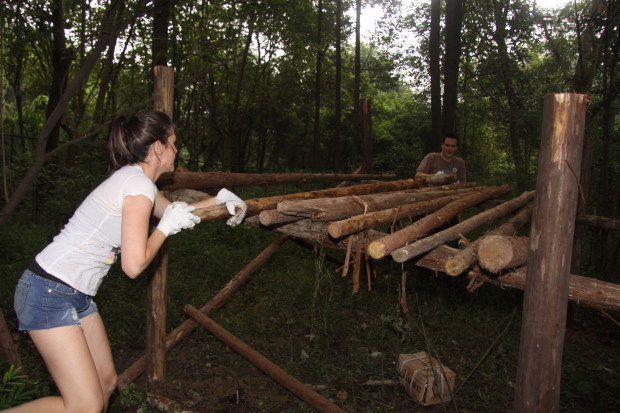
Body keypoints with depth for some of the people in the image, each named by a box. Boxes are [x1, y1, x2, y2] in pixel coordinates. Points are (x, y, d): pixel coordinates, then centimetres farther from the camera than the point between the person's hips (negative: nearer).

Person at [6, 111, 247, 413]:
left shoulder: (133, 179, 10)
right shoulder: (139, 184, -19)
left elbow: (175, 212, 29)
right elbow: (134, 265, -23)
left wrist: (219, 199, 21)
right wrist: (166, 227, -9)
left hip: (77, 296, 10)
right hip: (49, 294, -10)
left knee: (106, 383, 14)